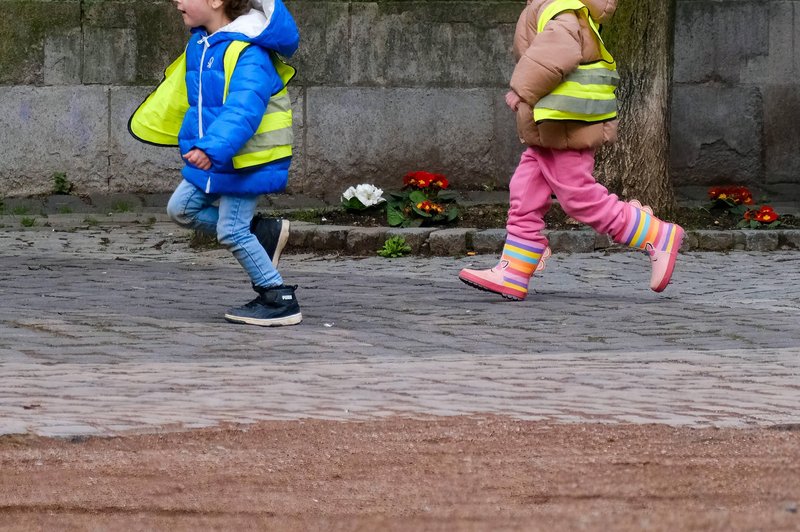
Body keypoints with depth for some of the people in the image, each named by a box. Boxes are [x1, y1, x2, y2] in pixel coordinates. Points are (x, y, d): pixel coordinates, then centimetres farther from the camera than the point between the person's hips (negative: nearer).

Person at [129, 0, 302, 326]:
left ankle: (280, 301, 7)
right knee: (181, 209, 13)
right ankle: (262, 233, 19)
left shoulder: (248, 54, -26)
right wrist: (152, 122, 33)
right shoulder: (200, 44, 4)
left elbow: (243, 110, -37)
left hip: (247, 161, -9)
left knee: (231, 231, -6)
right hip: (212, 162, 9)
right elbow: (180, 91, 22)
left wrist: (213, 148, -48)